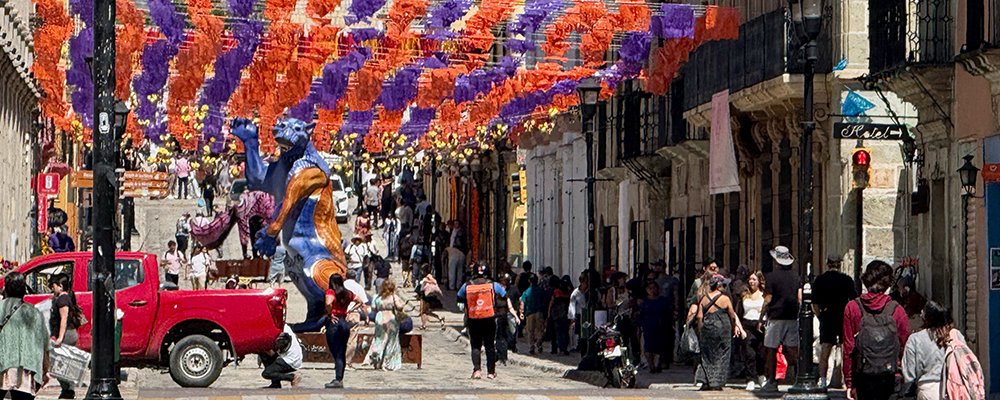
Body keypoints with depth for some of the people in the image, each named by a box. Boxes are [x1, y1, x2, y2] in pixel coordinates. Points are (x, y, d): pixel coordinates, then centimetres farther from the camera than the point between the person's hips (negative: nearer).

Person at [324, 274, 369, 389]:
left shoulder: (331, 292, -8)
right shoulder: (348, 293, 10)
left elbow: (329, 303, -28)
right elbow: (360, 302, 16)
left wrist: (330, 314, -14)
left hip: (334, 322, -5)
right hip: (345, 323, 5)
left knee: (335, 353, -3)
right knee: (342, 354, 9)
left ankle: (338, 380, -8)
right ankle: (339, 379, 9)